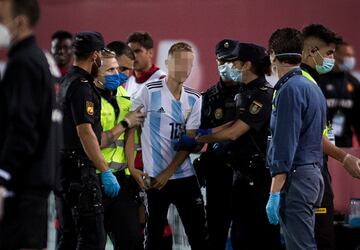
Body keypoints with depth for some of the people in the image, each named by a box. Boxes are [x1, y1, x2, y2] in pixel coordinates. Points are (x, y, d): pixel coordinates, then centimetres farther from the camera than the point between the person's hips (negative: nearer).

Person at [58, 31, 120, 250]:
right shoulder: (81, 86, -14)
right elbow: (85, 132, -21)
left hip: (64, 165, 10)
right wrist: (106, 171, -22)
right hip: (80, 168, -10)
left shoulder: (66, 82, 16)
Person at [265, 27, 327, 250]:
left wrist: (275, 193, -18)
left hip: (296, 179, -10)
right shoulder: (313, 88, 16)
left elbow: (285, 145, -18)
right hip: (314, 175, 10)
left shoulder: (289, 90, -13)